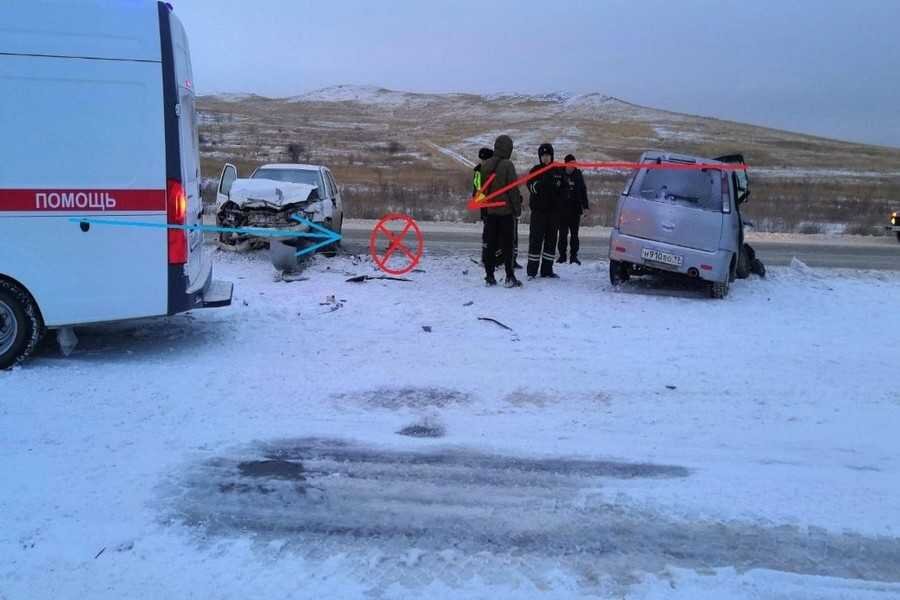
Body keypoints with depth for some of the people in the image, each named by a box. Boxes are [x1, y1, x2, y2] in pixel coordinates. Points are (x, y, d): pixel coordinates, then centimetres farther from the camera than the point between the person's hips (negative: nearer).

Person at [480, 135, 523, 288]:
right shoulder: (507, 165, -12)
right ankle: (510, 277, -2)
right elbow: (513, 188, -12)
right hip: (506, 210, -5)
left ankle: (489, 276, 10)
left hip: (490, 211, 5)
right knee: (507, 244, -1)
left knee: (491, 244, 9)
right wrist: (517, 207, -3)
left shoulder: (485, 165, 6)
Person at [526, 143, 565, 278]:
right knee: (536, 239, -6)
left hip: (554, 210, 4)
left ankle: (547, 270, 13)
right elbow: (530, 186, -10)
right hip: (539, 210, -4)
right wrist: (539, 184, -29)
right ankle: (532, 271, -4)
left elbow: (563, 188, 17)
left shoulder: (558, 171, 11)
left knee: (551, 239, 6)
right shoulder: (535, 170, 3)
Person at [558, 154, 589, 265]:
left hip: (575, 210, 1)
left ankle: (574, 255, 8)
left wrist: (585, 206, 3)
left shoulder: (578, 175, 3)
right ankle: (562, 255, 12)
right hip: (562, 209, -1)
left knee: (574, 234, 4)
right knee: (563, 234, 4)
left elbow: (583, 191, 7)